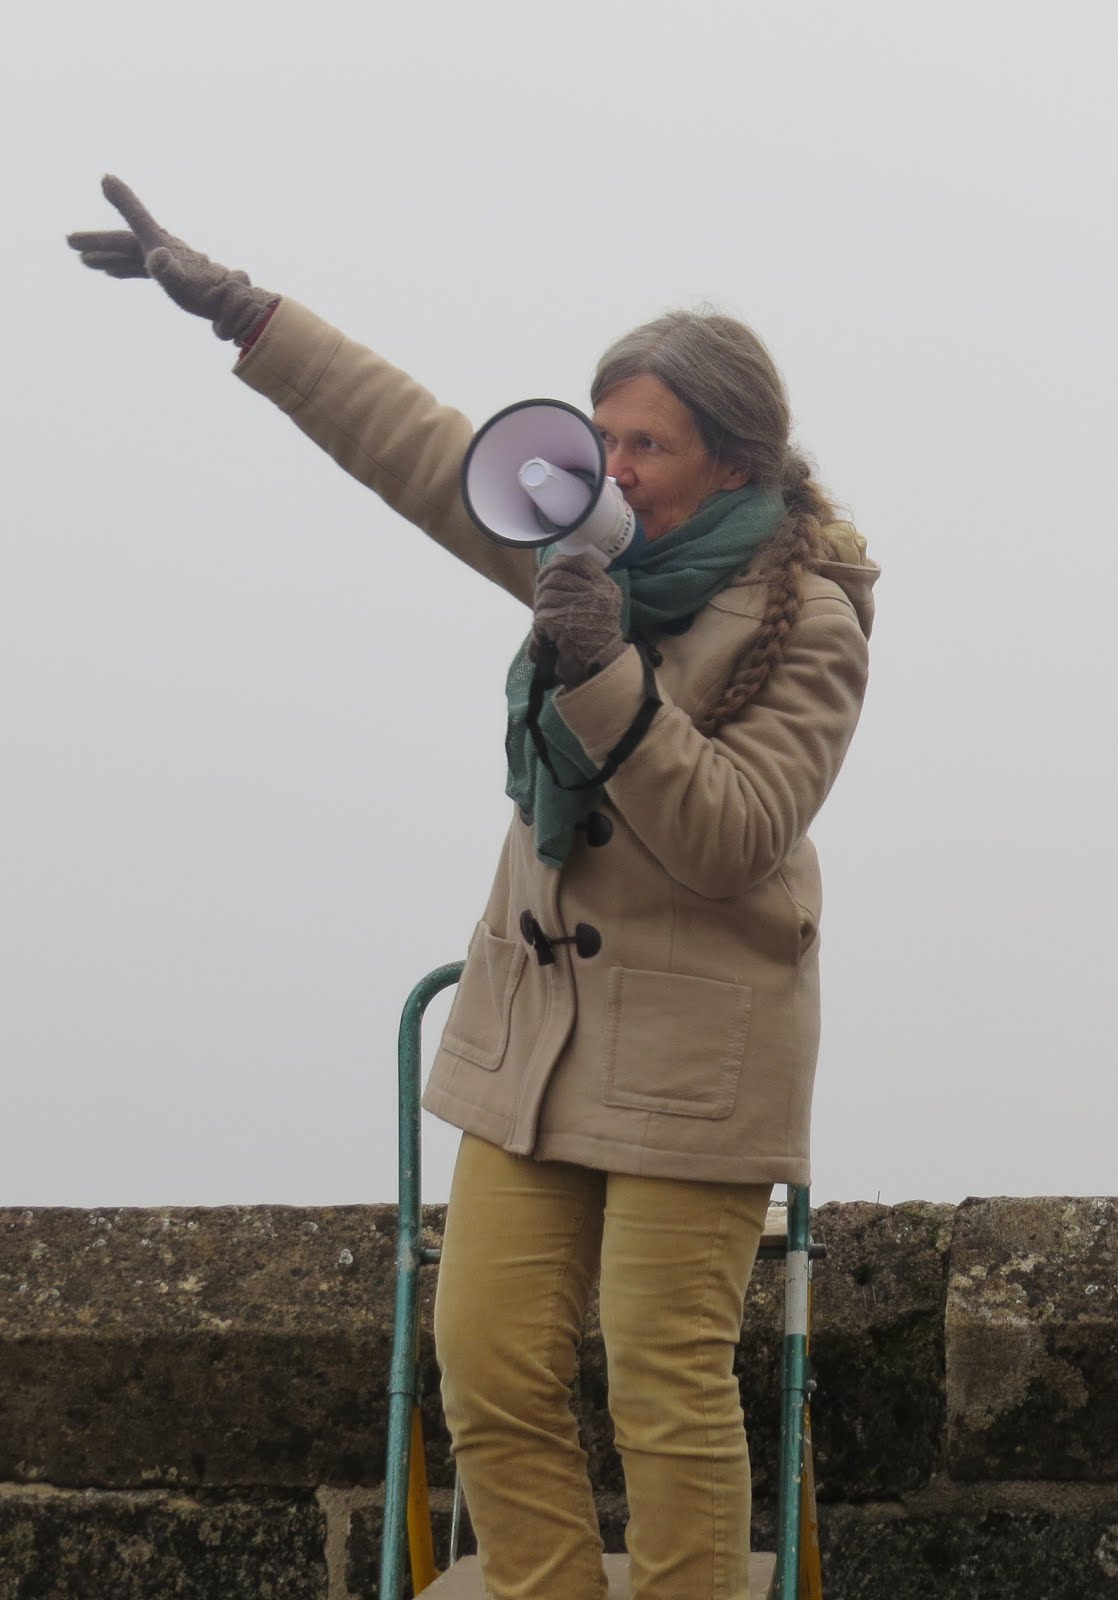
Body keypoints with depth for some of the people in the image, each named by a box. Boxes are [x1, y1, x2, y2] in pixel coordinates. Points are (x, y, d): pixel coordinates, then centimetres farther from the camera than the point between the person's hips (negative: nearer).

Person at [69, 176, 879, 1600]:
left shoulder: (807, 625, -11)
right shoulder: (594, 548, 8)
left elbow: (733, 833, -19)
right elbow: (416, 443, 12)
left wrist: (605, 677, -28)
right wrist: (224, 299, 11)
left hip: (693, 1047, -6)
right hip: (533, 1020, 7)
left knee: (667, 1398, -6)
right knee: (488, 1373, 2)